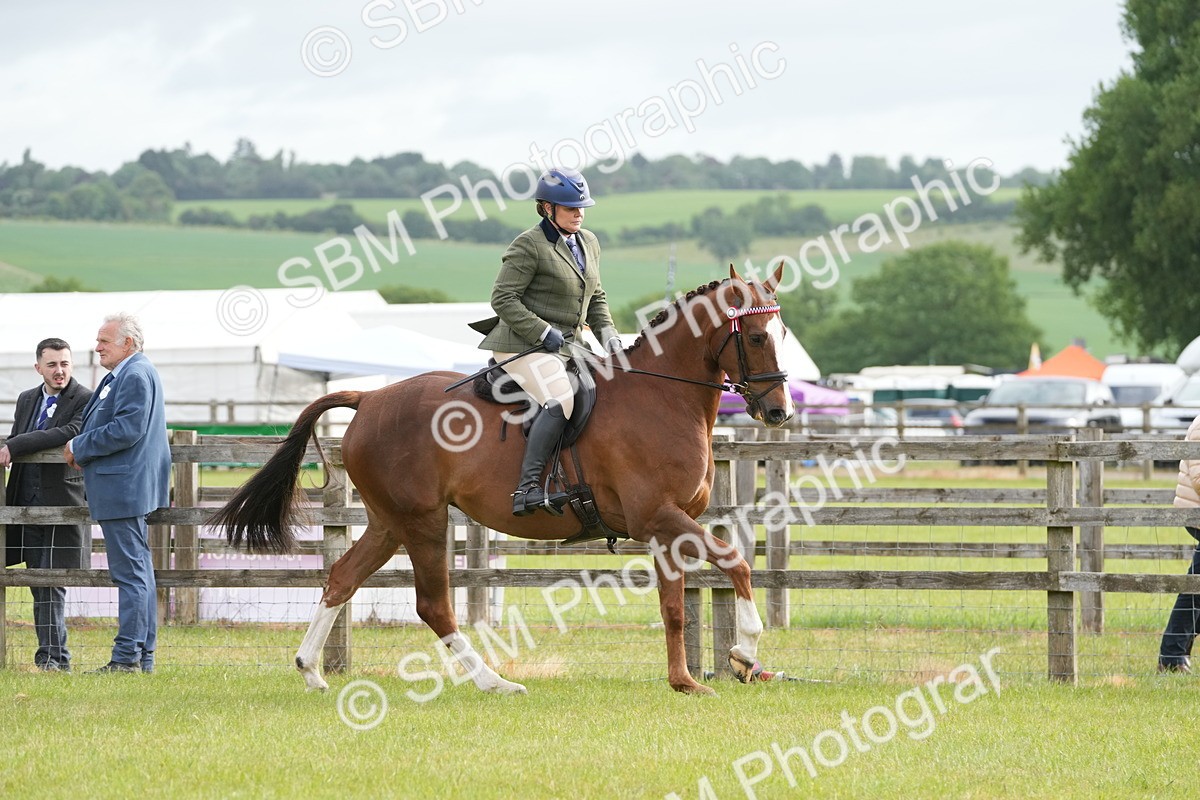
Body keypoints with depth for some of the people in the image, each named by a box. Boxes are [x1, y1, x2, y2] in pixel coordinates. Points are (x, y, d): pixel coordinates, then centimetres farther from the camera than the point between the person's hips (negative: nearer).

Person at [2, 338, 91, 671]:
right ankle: (51, 656, 12)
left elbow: (69, 433, -20)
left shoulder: (85, 401, -5)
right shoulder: (27, 400, 16)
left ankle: (54, 657, -2)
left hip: (61, 503, -6)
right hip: (27, 504, 6)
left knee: (52, 584, -7)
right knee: (40, 585, 7)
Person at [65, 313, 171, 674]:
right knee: (138, 572, 13)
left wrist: (79, 448, -13)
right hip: (128, 490, 11)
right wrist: (83, 449, 7)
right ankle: (143, 655, 17)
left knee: (130, 573, -9)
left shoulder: (136, 376, -16)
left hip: (124, 488, -11)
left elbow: (127, 429, -23)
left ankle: (128, 656, -8)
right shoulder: (127, 374, 17)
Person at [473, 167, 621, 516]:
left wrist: (606, 331, 6)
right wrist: (542, 333, -19)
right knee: (560, 400, -30)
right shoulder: (529, 246, -9)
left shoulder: (589, 243, 15)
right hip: (524, 344, -9)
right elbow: (503, 298, -13)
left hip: (567, 345, 9)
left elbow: (595, 298, 25)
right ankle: (528, 486, -33)